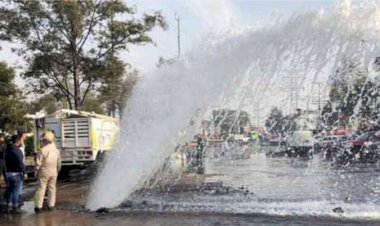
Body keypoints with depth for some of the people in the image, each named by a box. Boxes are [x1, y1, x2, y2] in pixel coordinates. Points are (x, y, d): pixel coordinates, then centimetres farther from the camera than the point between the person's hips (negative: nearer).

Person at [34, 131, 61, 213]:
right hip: (53, 172, 4)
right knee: (52, 188, 12)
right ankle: (51, 205, 15)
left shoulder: (42, 150, -14)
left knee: (41, 188, 1)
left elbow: (38, 163, -13)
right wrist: (57, 171, 21)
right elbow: (59, 163, 10)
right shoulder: (56, 150, 3)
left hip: (44, 172, -4)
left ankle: (38, 206, 3)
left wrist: (36, 172, -1)